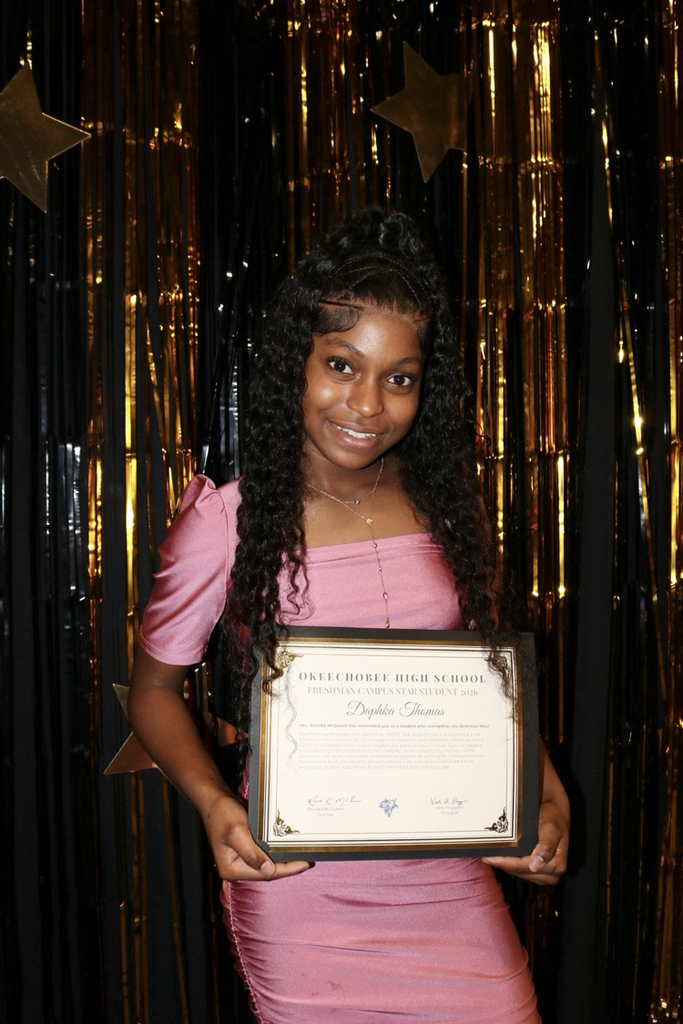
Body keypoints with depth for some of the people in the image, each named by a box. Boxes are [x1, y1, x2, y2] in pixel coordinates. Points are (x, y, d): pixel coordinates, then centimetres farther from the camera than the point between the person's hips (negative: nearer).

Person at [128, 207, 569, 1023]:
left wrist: (547, 793, -3)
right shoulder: (227, 519, -11)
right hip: (298, 889, -3)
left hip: (449, 879, 3)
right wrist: (212, 801, -17)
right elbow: (154, 688, 0)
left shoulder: (446, 502, 0)